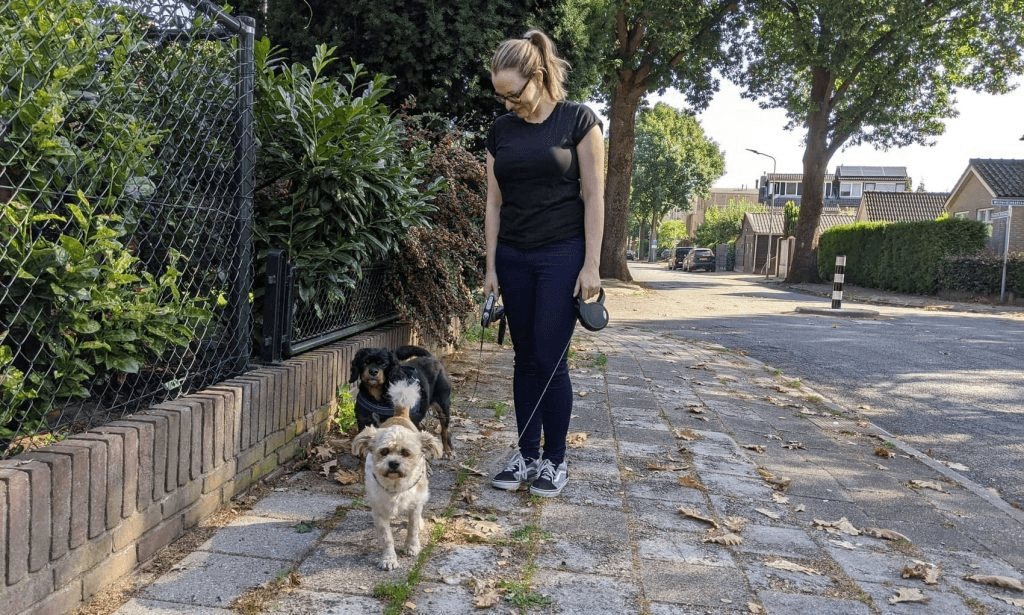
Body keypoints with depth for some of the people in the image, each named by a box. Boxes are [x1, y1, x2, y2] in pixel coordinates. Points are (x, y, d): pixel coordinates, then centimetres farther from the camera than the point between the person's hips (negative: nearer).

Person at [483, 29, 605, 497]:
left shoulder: (577, 120, -4)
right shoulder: (501, 130, 8)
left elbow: (593, 196, -6)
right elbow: (494, 203, 10)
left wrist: (591, 264, -11)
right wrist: (491, 267, 7)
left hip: (562, 255, -4)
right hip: (514, 257, 5)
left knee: (550, 359, -5)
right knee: (525, 359, 8)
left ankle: (555, 460, 10)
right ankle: (527, 455, 18)